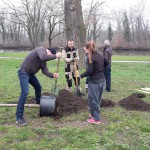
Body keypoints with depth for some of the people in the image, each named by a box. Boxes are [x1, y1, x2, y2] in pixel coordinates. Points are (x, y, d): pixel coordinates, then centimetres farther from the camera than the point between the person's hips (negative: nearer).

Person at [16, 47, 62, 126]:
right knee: (25, 92, -19)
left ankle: (39, 103, 50)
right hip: (23, 72, -10)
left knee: (38, 87, 23)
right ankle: (19, 117, -16)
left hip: (30, 73, 10)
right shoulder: (41, 49, -18)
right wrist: (55, 56, -33)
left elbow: (45, 71, 1)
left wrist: (53, 75, -15)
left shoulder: (44, 60, 9)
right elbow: (44, 57, -42)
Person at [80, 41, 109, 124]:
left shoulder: (91, 57, -17)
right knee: (97, 99, 19)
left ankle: (96, 119, 11)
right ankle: (94, 114, 32)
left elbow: (89, 71, -24)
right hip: (102, 80, 8)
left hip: (94, 82, -8)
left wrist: (81, 76, -11)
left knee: (93, 100, 4)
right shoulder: (100, 55, 7)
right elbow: (107, 63, 22)